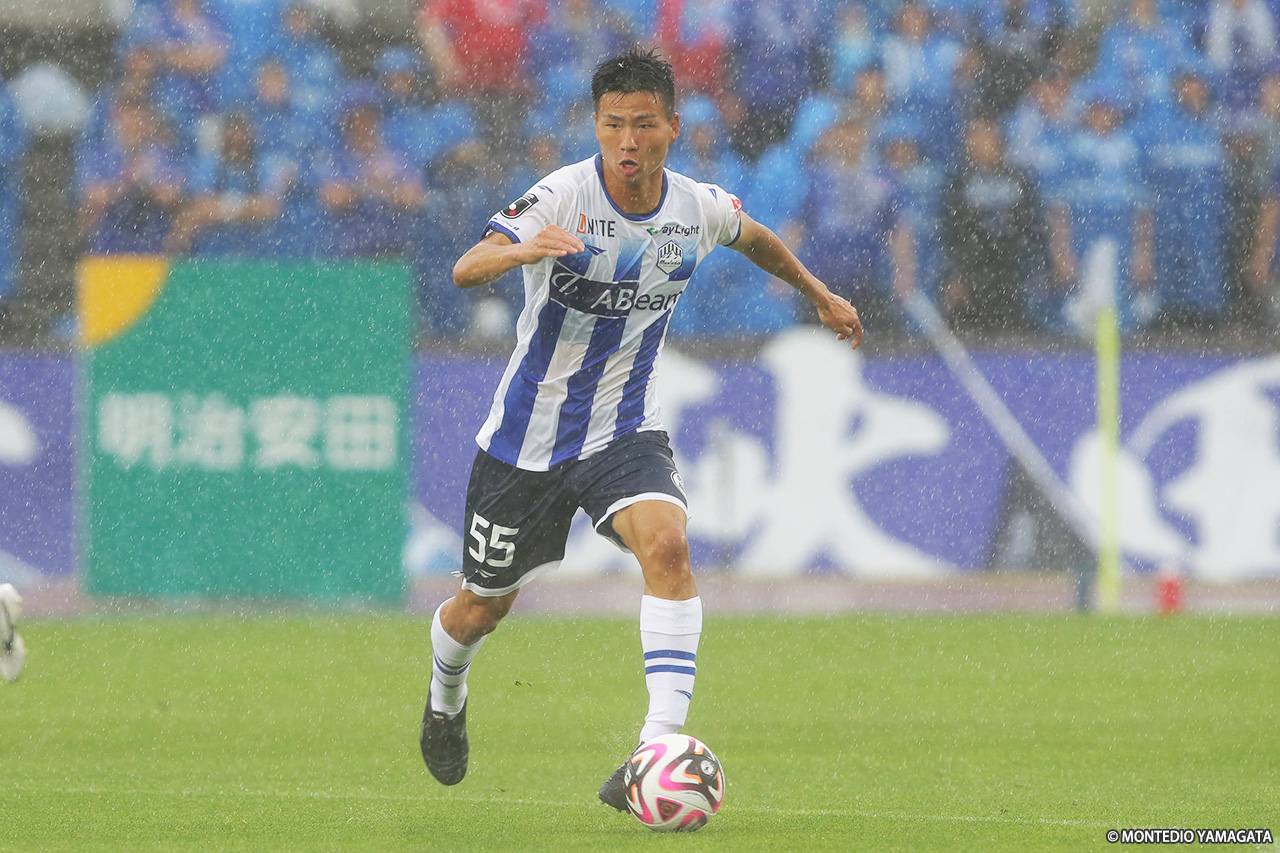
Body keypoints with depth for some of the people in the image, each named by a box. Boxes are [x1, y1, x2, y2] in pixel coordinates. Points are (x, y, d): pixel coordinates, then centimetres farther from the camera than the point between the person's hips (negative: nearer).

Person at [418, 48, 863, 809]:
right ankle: (445, 700, 50)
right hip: (527, 435, -2)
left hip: (625, 432, 2)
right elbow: (466, 269, -35)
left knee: (667, 546, -29)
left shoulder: (698, 208, -7)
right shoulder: (566, 195, -21)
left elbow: (752, 236, 20)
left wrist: (819, 294, 32)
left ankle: (660, 748, -32)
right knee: (484, 607, 13)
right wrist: (523, 250, -57)